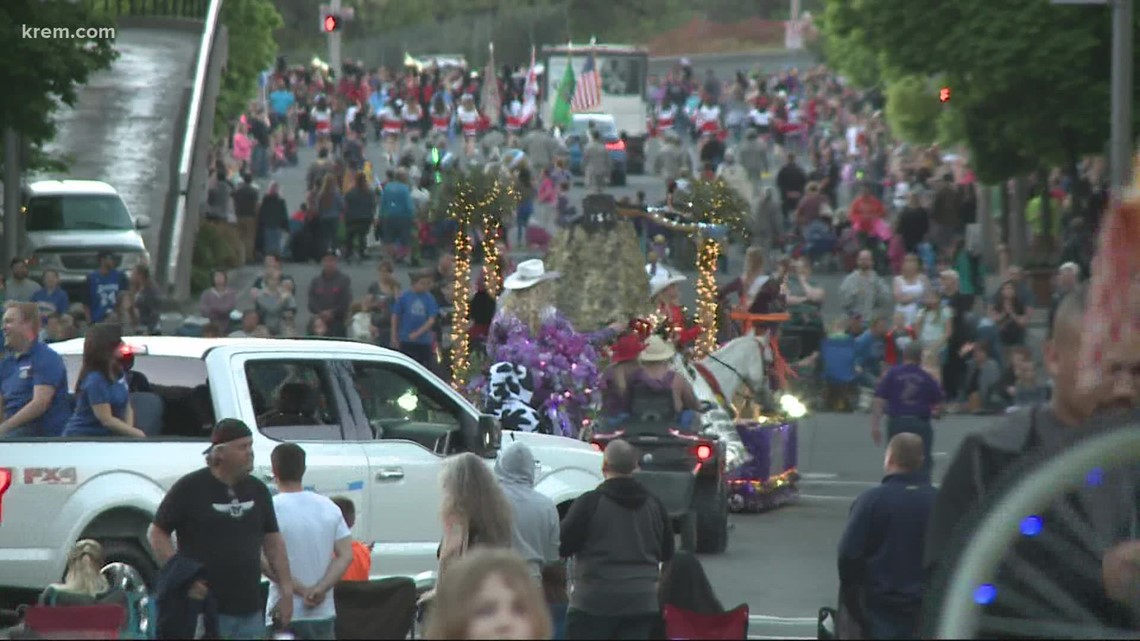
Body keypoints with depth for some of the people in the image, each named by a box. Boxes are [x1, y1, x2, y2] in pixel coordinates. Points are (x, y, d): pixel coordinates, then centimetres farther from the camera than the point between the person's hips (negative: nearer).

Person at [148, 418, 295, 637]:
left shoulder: (257, 491, 12)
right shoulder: (189, 488, -5)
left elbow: (273, 542, 17)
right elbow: (156, 533, -1)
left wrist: (286, 590, 8)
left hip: (249, 611, 6)